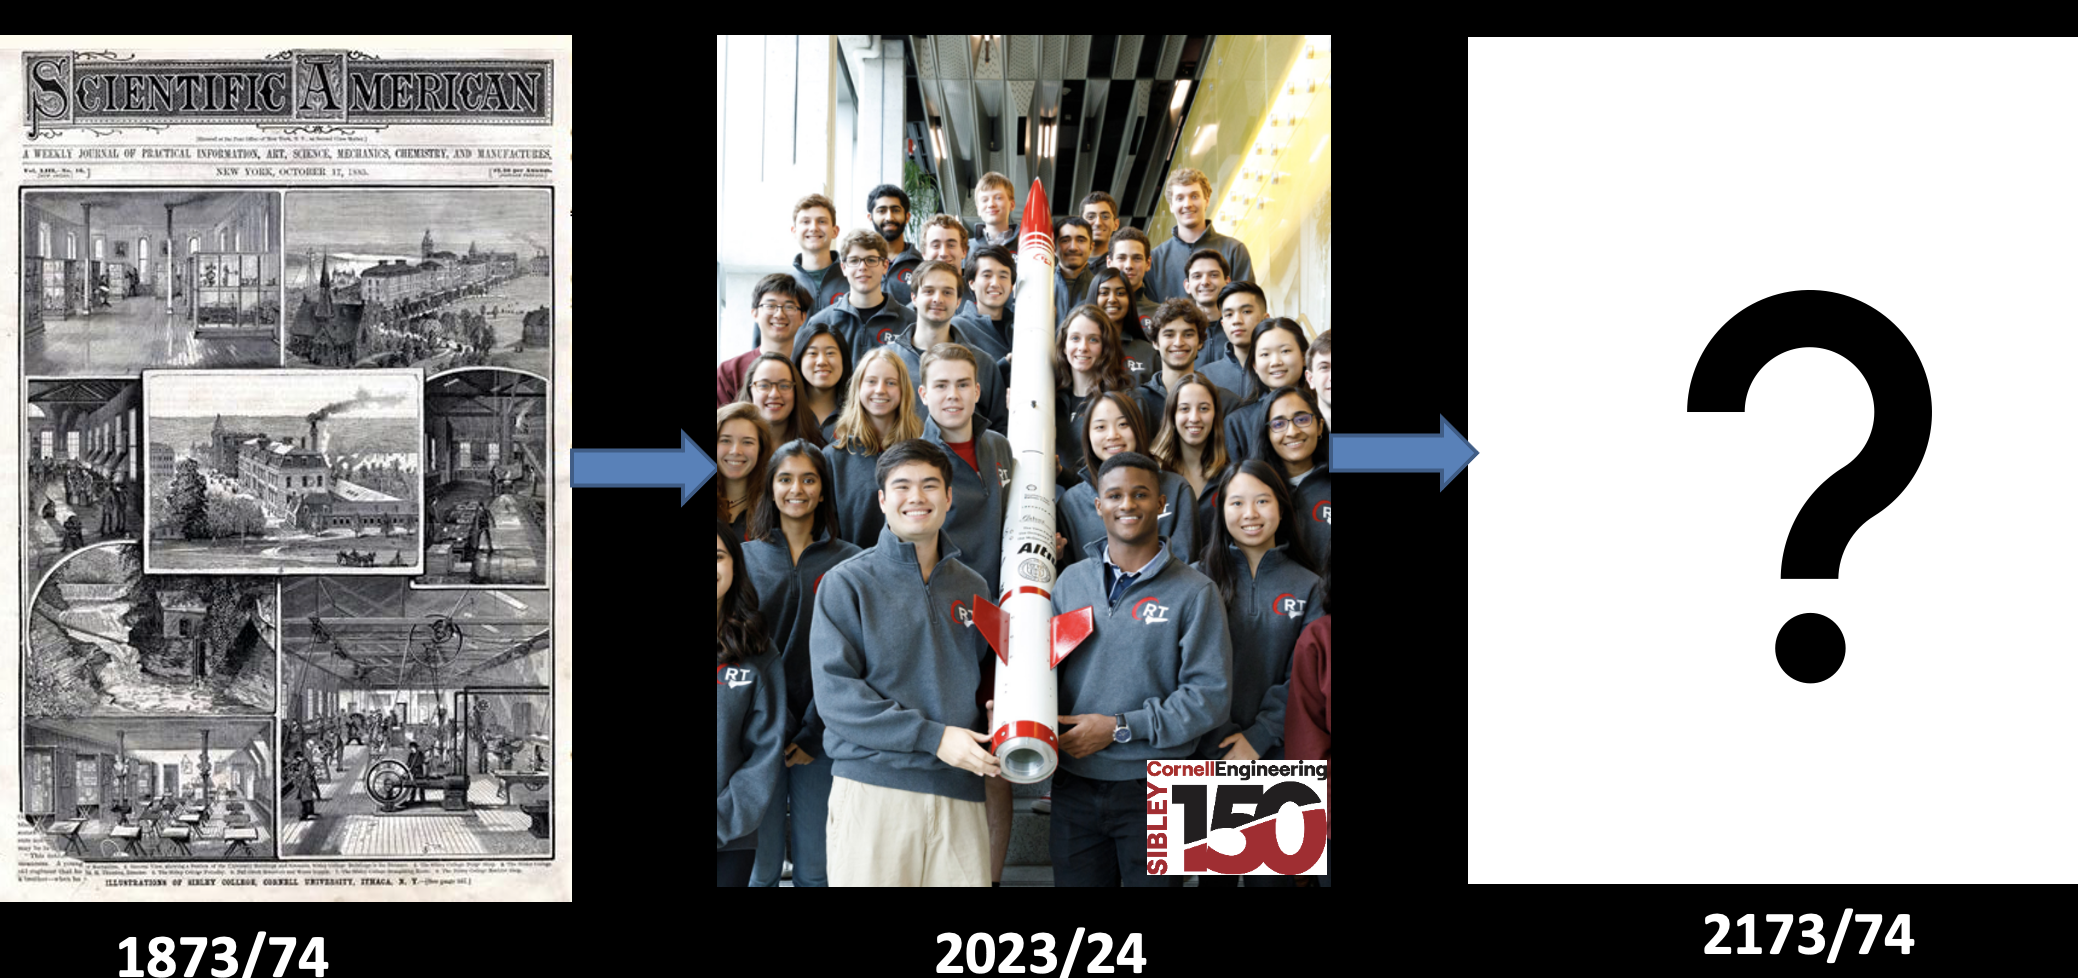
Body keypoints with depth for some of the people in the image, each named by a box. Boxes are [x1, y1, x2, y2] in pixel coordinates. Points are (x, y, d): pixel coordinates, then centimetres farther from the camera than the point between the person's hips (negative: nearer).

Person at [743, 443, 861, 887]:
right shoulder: (745, 558, 6)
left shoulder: (849, 563, 4)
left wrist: (813, 733, -8)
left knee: (815, 866, 1)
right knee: (762, 865, -1)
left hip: (822, 733, 0)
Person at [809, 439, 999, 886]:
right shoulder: (847, 583, 2)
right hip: (873, 790, -4)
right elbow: (835, 693, -7)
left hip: (959, 796, 4)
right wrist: (933, 737, -14)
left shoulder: (972, 588, 17)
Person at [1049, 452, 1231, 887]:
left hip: (1152, 789, -3)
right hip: (1074, 785, 3)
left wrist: (1120, 728, -14)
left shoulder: (1194, 592, -2)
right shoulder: (1072, 581, 10)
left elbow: (1209, 695, -9)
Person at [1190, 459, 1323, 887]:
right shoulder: (1200, 578, 3)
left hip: (1275, 753, 0)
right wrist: (1223, 739, -11)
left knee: (1271, 874, 3)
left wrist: (1257, 738, -11)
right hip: (1210, 753, 0)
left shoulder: (1306, 587, 6)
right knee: (1215, 869, 6)